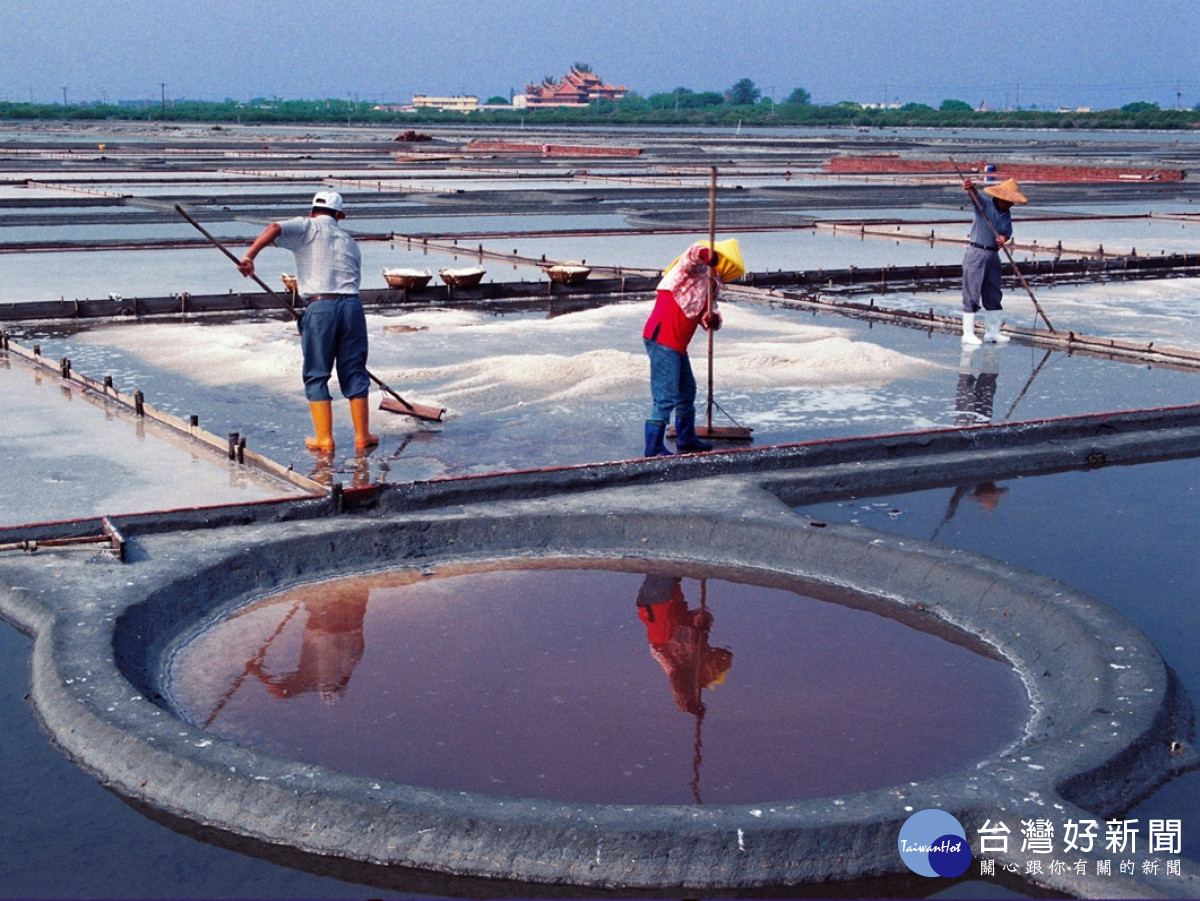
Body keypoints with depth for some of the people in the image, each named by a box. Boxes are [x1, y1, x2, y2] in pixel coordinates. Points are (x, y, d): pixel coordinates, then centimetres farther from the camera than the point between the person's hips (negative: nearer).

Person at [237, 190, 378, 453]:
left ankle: (324, 439, 9)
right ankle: (362, 436, 18)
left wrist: (249, 255, -16)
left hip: (319, 306, -4)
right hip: (352, 304, 4)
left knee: (316, 375, 7)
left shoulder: (308, 227, 8)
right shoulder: (348, 240, 23)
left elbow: (275, 229, -11)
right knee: (354, 372, 13)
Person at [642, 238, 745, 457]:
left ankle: (686, 438, 39)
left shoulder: (710, 284, 21)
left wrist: (713, 320, -10)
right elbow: (694, 254, -31)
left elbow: (706, 316, 12)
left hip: (677, 343, 10)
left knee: (687, 391, 24)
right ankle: (654, 449, -10)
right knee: (666, 396, -13)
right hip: (662, 339, -10)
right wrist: (705, 255, -51)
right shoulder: (698, 268, -6)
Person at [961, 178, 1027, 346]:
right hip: (976, 253, -7)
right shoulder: (985, 202, -8)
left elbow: (1008, 232, 7)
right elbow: (975, 195, -26)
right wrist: (970, 188, -49)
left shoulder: (1006, 214, 9)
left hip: (993, 255, 7)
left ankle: (992, 332, 22)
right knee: (972, 294, -5)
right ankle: (968, 334, -1)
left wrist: (1004, 238, -17)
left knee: (993, 295, 12)